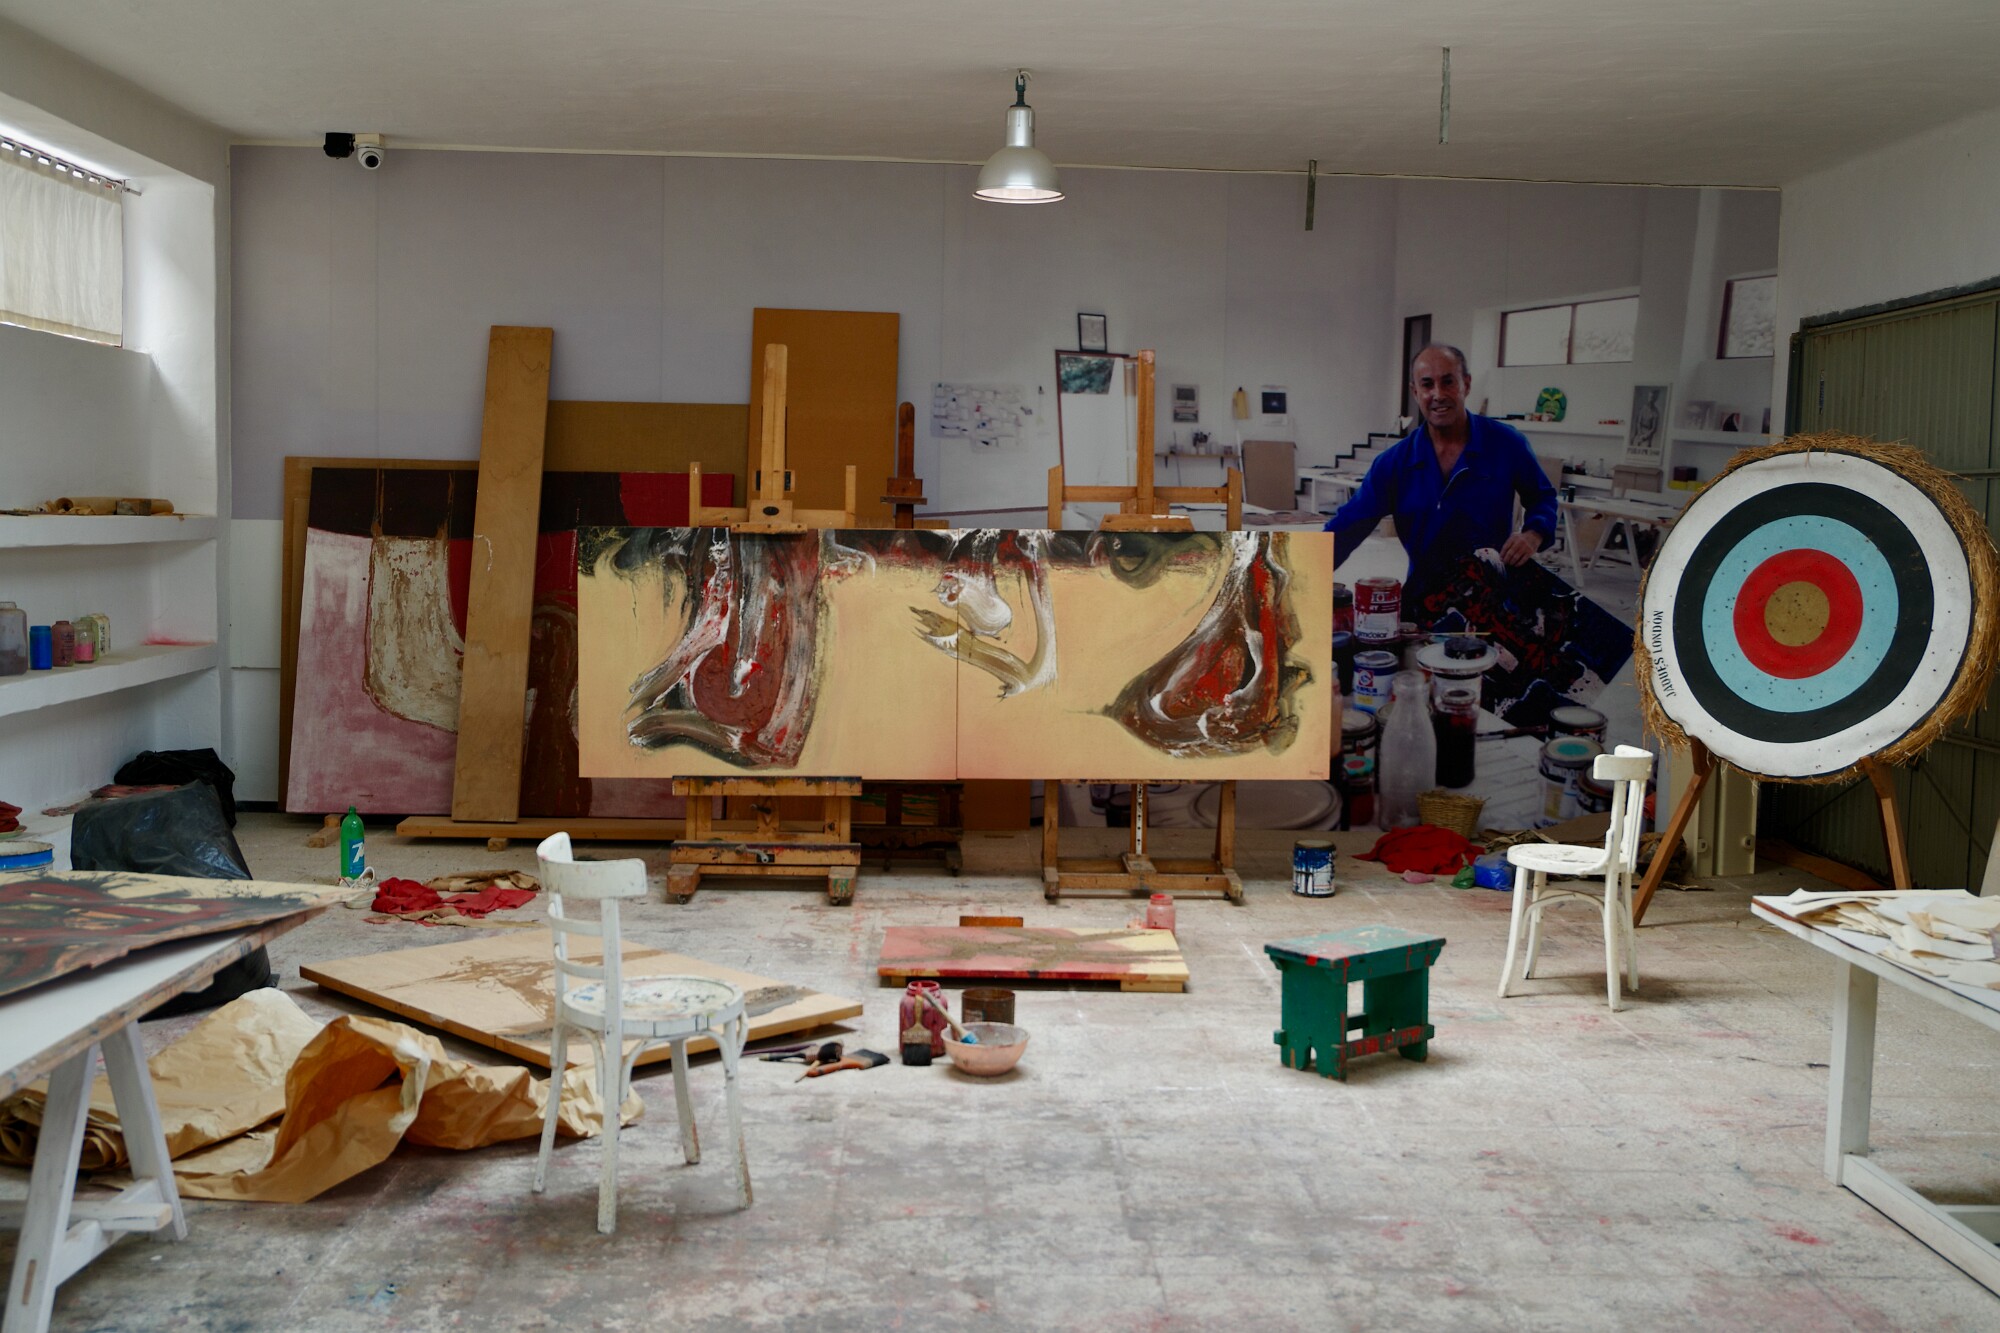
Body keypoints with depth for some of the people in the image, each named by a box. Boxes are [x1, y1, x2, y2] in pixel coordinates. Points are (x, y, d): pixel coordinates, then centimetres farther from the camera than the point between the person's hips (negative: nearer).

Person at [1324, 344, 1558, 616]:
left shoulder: (1507, 444, -4)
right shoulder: (1395, 461, -3)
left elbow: (1543, 498, 11)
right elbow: (1347, 527, -4)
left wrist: (1532, 536, -11)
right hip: (1424, 597, 1)